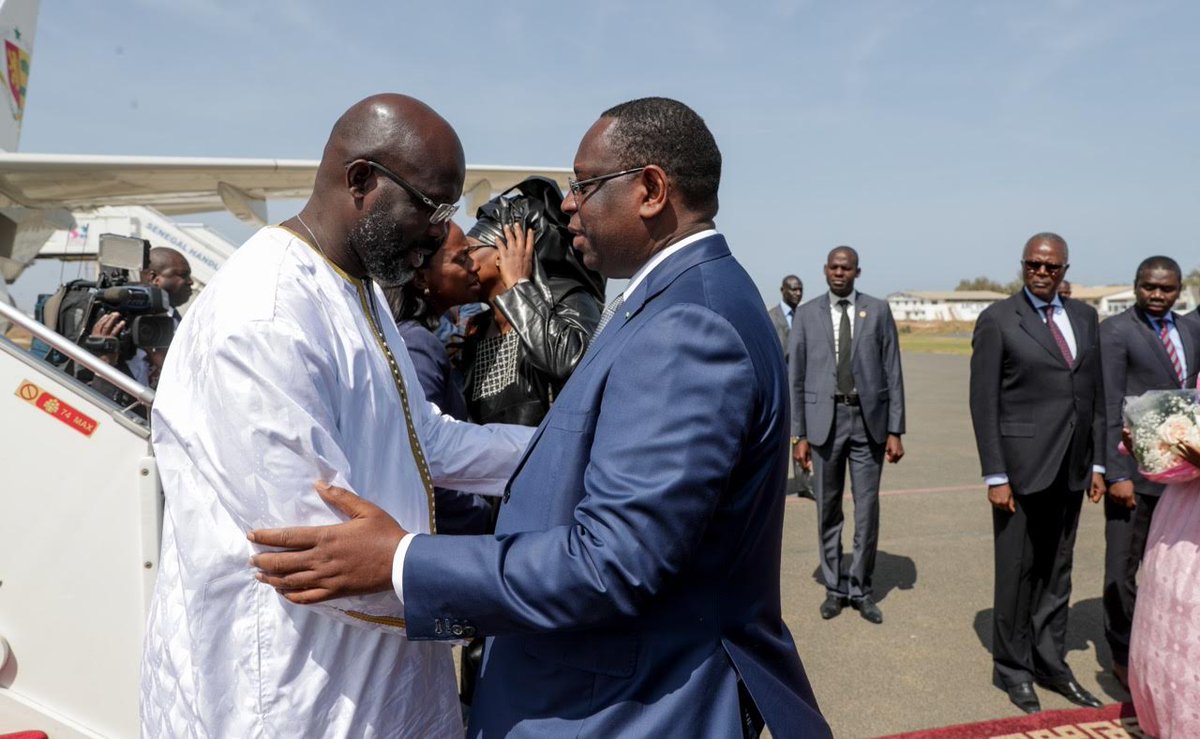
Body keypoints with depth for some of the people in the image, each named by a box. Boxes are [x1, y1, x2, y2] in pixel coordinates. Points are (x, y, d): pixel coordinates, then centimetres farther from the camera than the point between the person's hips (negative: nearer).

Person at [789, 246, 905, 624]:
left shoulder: (878, 311, 3)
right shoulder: (807, 314, 3)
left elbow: (893, 373, 2)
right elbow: (796, 377, 3)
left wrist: (896, 430, -2)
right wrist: (798, 435, -1)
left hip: (869, 420, 0)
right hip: (824, 419, 0)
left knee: (867, 508, 4)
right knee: (828, 509, 9)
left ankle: (861, 588, 20)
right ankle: (834, 587, 23)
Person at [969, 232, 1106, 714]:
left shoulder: (1084, 316, 9)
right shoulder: (997, 320, -7)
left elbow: (1096, 393, 12)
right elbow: (983, 402, -9)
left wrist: (1098, 463, 8)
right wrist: (995, 476, -13)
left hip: (1070, 469, 5)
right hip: (1022, 467, -5)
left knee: (1057, 572, 15)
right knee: (1017, 574, 6)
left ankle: (1051, 665, 29)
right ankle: (1013, 670, 22)